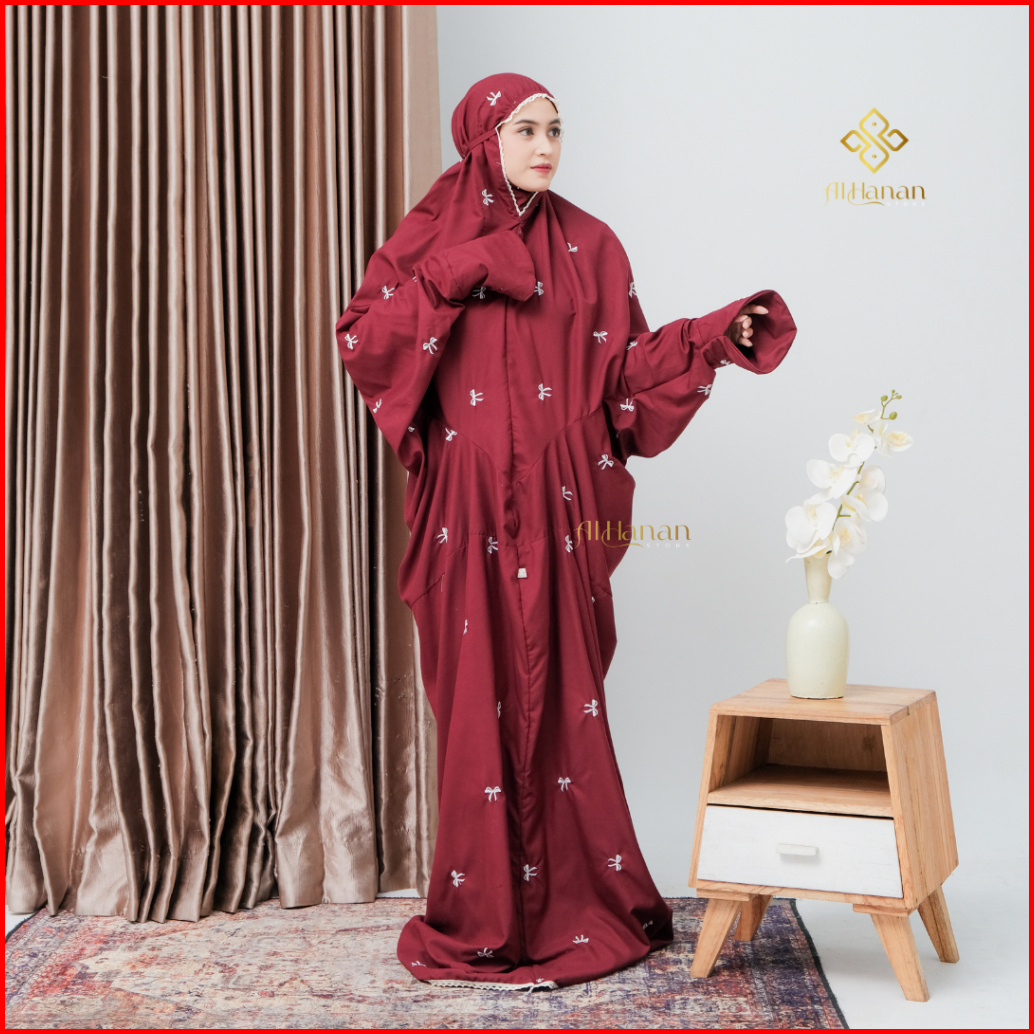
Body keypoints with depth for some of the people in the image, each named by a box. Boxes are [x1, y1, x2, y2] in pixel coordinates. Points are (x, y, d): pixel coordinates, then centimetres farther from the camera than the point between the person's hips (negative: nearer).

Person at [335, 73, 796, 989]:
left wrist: (713, 335, -4)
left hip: (559, 507, 2)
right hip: (469, 507, -2)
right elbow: (361, 341, -6)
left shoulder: (586, 245, 11)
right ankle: (485, 909, 12)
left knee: (563, 696, 2)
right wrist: (452, 275, -12)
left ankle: (576, 900, 15)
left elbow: (627, 364, 8)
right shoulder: (431, 238, 5)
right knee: (482, 698, -1)